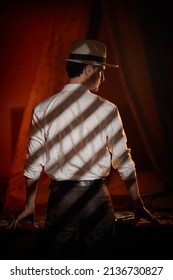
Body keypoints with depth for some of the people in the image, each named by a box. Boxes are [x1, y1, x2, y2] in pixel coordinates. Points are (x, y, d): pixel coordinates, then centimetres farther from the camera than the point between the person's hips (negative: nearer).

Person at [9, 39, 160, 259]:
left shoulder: (42, 109, -2)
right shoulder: (107, 109, -7)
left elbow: (33, 163, 1)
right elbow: (123, 161, -3)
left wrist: (30, 205, 13)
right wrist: (138, 205, 6)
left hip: (60, 197, 2)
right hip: (96, 196, -2)